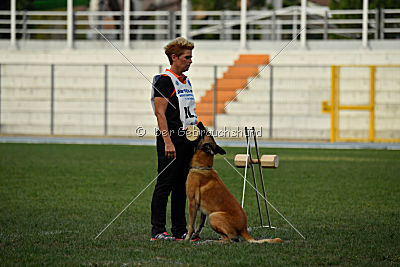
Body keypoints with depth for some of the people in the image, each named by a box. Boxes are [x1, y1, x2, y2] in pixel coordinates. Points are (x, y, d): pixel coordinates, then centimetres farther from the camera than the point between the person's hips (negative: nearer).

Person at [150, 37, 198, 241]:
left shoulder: (185, 81, 18)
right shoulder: (164, 81, -10)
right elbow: (160, 113, -16)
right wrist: (167, 141, -23)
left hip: (187, 140, 9)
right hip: (171, 140, -9)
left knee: (180, 186, 11)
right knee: (164, 185, -7)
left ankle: (180, 231, 16)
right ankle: (158, 231, -5)